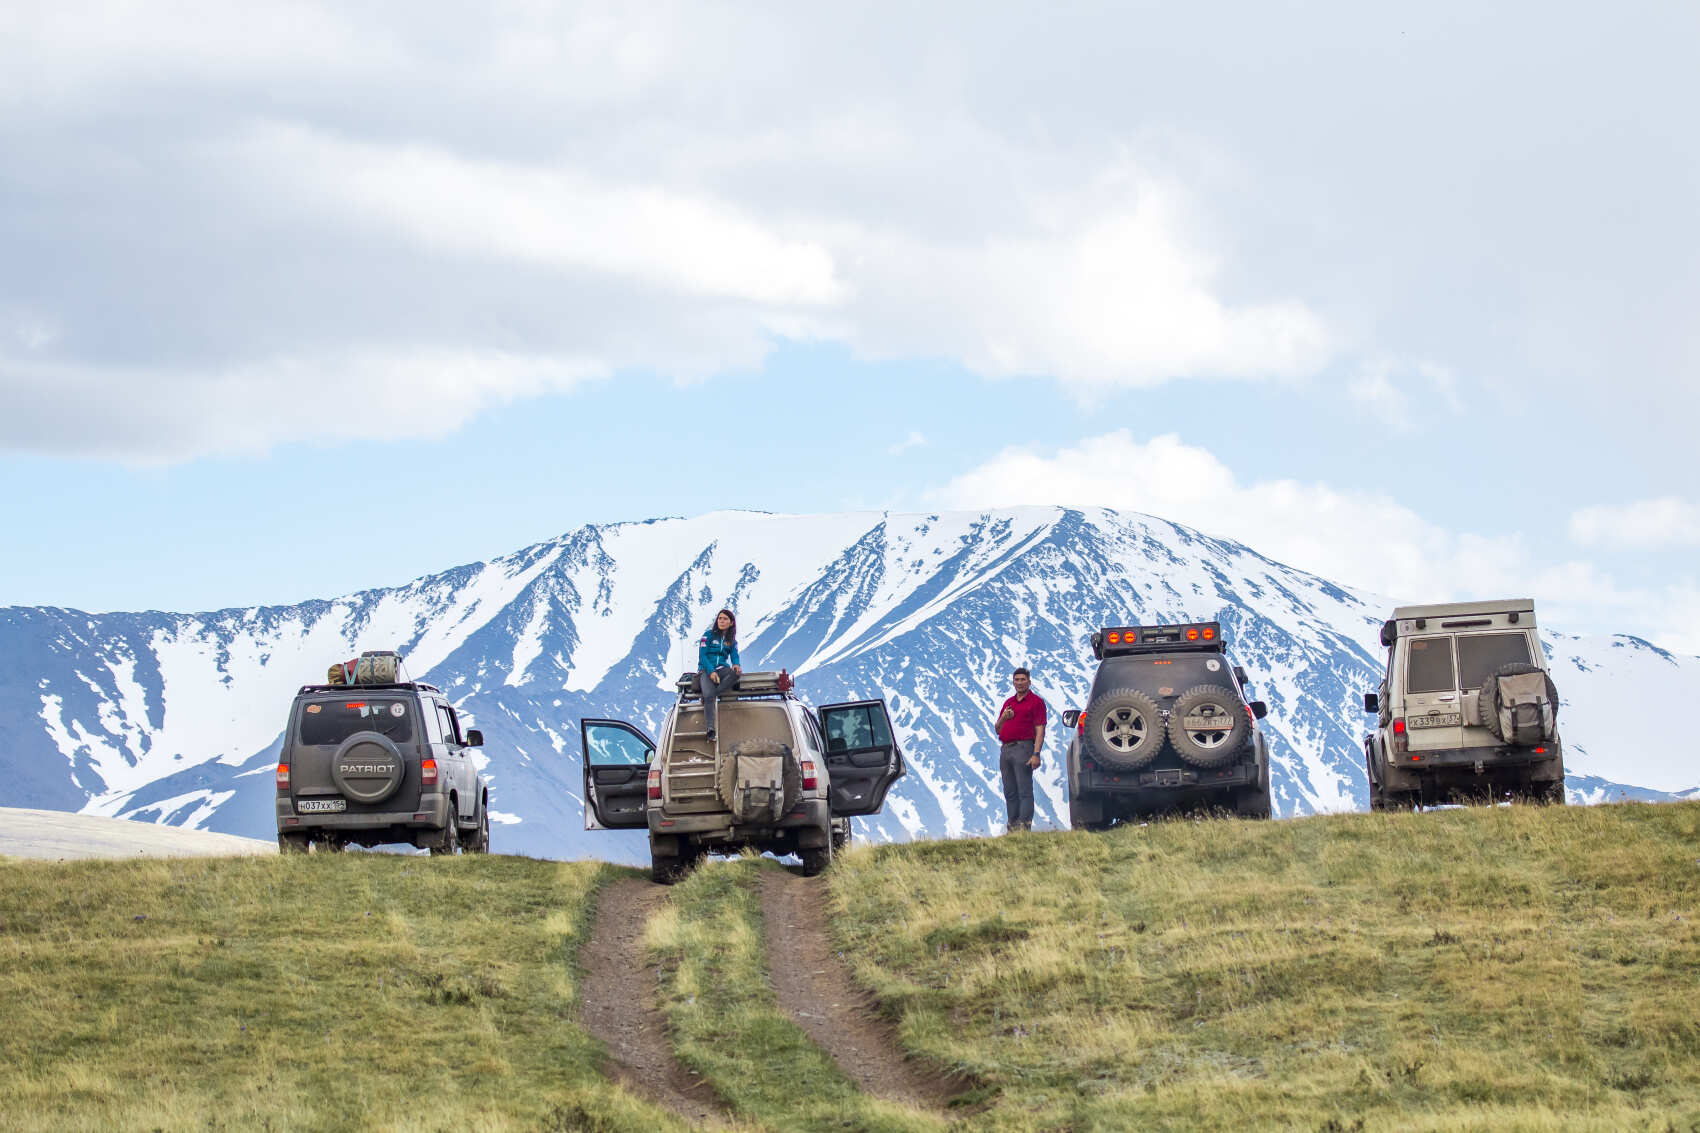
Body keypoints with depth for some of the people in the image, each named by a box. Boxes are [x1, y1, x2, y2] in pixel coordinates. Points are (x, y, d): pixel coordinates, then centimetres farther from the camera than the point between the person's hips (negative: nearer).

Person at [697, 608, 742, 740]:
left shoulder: (732, 641, 16)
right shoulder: (709, 635, 4)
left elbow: (735, 656, 6)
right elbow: (702, 656, -3)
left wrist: (736, 665, -20)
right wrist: (711, 672, -18)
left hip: (722, 670, 4)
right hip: (706, 670, -4)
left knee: (737, 672, -32)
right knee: (709, 696, -32)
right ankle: (710, 730, -39)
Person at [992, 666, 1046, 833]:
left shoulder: (1035, 702, 0)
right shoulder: (1008, 702, 21)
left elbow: (1040, 730, -8)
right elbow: (997, 729, 22)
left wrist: (1036, 754, -18)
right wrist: (1003, 718, -1)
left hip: (1023, 748, -7)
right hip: (1006, 749, 7)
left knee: (1025, 791, -10)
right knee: (1010, 793, 8)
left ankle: (1024, 826, -14)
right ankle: (1012, 827, 12)